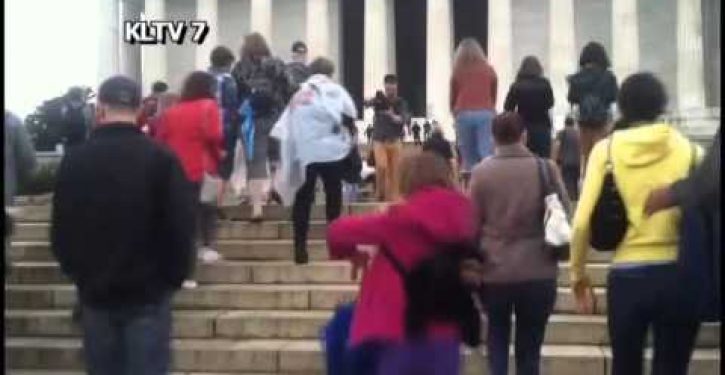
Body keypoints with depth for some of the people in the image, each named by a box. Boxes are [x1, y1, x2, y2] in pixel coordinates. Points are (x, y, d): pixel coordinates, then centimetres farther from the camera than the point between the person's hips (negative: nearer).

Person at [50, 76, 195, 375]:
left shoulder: (74, 160, 0)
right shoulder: (161, 159, -10)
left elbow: (60, 231, 4)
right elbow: (180, 229, -10)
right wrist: (173, 278, 5)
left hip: (94, 292, 3)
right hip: (149, 292, -3)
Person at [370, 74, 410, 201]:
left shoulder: (401, 102, 1)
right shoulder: (380, 100, 1)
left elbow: (405, 118, -15)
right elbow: (367, 102, -17)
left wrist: (395, 117, -36)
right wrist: (375, 100, -40)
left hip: (395, 141, 1)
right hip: (379, 140, -1)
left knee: (394, 172, 1)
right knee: (381, 166, -19)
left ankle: (392, 197, 11)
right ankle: (380, 192, 0)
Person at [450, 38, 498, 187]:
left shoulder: (457, 71, 7)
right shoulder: (489, 70, 9)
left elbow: (452, 97, 13)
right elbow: (494, 95, 17)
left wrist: (455, 113, 31)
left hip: (464, 114, 0)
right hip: (485, 114, 0)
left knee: (468, 155, 6)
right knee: (486, 153, -4)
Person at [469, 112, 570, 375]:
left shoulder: (480, 172, -5)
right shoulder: (546, 168, -3)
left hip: (494, 272, 0)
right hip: (538, 272, 0)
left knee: (497, 334, 21)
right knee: (529, 346, 11)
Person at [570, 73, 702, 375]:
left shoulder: (606, 149, -1)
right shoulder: (688, 149, -1)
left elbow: (582, 220, -5)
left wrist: (577, 273, 7)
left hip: (626, 276, 1)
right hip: (678, 274, 0)